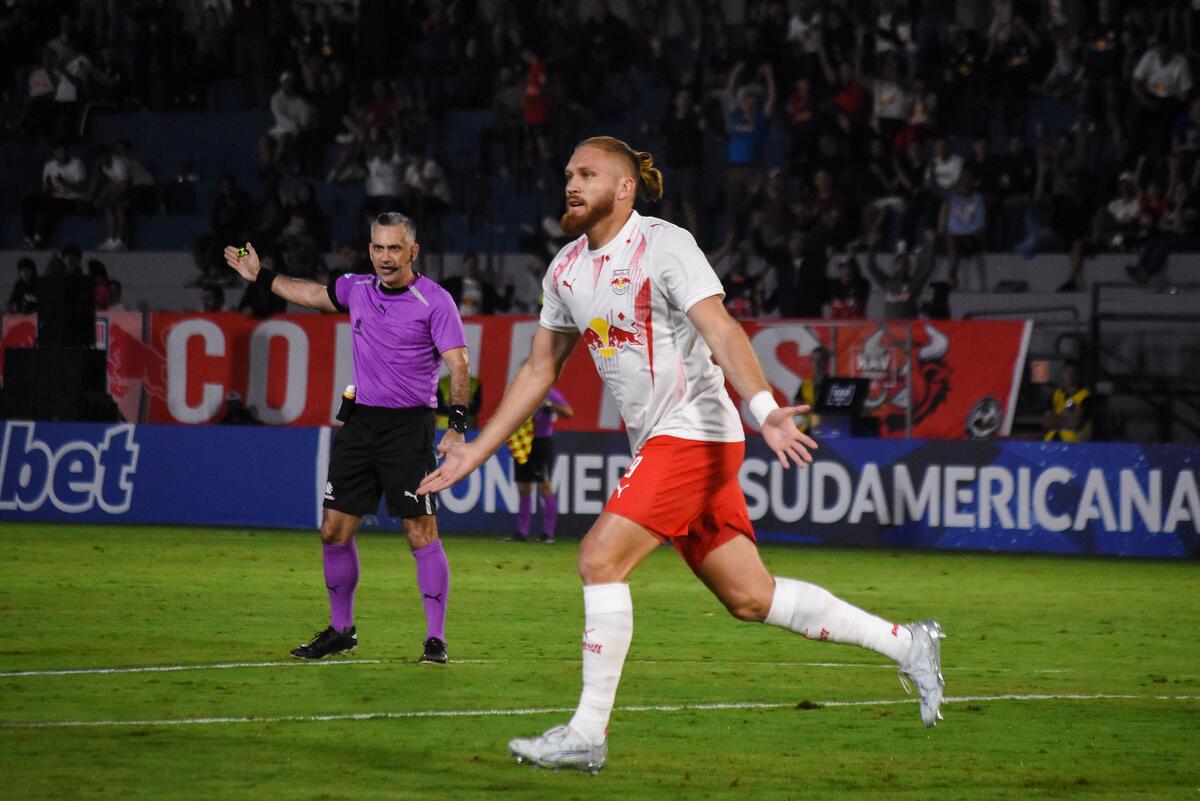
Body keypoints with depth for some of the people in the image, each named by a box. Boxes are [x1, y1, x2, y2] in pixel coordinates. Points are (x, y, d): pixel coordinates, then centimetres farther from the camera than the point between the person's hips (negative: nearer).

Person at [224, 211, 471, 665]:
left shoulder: (434, 301, -8)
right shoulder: (357, 290, 9)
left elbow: (458, 364, -12)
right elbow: (311, 294, 30)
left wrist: (457, 427, -22)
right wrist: (260, 277, 35)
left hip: (409, 427, -6)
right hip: (361, 421, 6)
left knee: (421, 533, -9)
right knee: (334, 529, 6)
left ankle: (435, 639, -5)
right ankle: (341, 631, 19)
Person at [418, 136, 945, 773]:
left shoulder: (664, 246, -11)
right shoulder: (566, 270, 12)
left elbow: (722, 333, -21)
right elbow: (538, 372, 20)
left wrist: (764, 409, -35)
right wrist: (475, 452, 19)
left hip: (695, 432, -8)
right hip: (656, 442, 8)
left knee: (601, 557, -16)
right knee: (750, 598, 7)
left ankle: (588, 734, -9)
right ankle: (906, 644, 19)